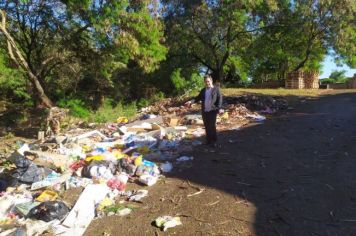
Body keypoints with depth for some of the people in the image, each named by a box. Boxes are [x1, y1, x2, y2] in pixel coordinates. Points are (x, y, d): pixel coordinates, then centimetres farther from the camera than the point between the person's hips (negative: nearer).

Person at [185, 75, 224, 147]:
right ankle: (209, 141, 21)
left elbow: (220, 99, -4)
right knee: (207, 127, 9)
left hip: (212, 111, -4)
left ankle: (214, 141, 8)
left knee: (212, 126, -6)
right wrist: (191, 101, -7)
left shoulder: (216, 89, 0)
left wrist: (219, 108, -16)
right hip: (204, 111, 5)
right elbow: (198, 98, 10)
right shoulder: (203, 90, 13)